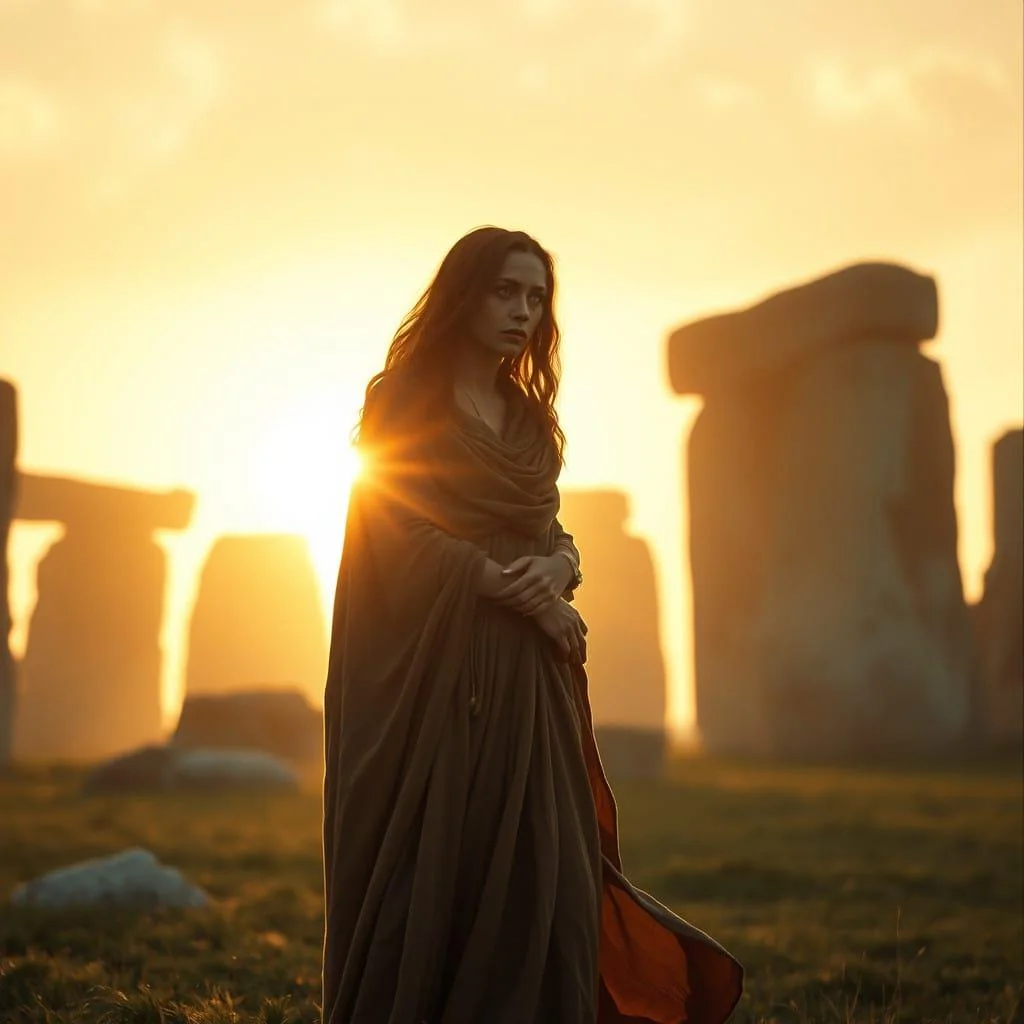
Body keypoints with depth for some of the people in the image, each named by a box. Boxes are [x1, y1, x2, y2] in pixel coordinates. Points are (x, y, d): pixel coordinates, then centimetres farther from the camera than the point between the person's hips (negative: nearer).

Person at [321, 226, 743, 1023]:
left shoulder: (530, 416, 18)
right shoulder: (403, 400, -1)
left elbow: (553, 533, 16)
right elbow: (402, 539, -9)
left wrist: (558, 567, -8)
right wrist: (520, 590, -12)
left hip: (526, 682, 6)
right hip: (431, 673, -6)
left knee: (539, 874, -2)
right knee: (431, 877, -7)